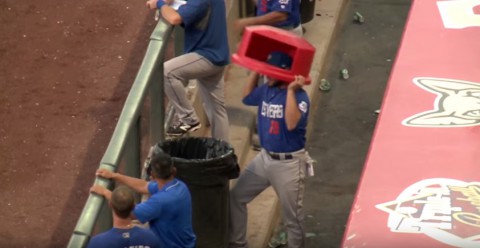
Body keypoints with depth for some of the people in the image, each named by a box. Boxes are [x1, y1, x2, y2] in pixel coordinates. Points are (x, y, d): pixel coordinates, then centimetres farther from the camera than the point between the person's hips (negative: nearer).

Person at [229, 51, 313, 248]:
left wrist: (291, 90, -34)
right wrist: (255, 71, 10)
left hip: (289, 164, -8)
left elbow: (292, 124, -36)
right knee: (236, 197, 15)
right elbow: (247, 97, 21)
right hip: (264, 158, 8)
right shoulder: (267, 90, 2)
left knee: (293, 218, 2)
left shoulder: (299, 96, -20)